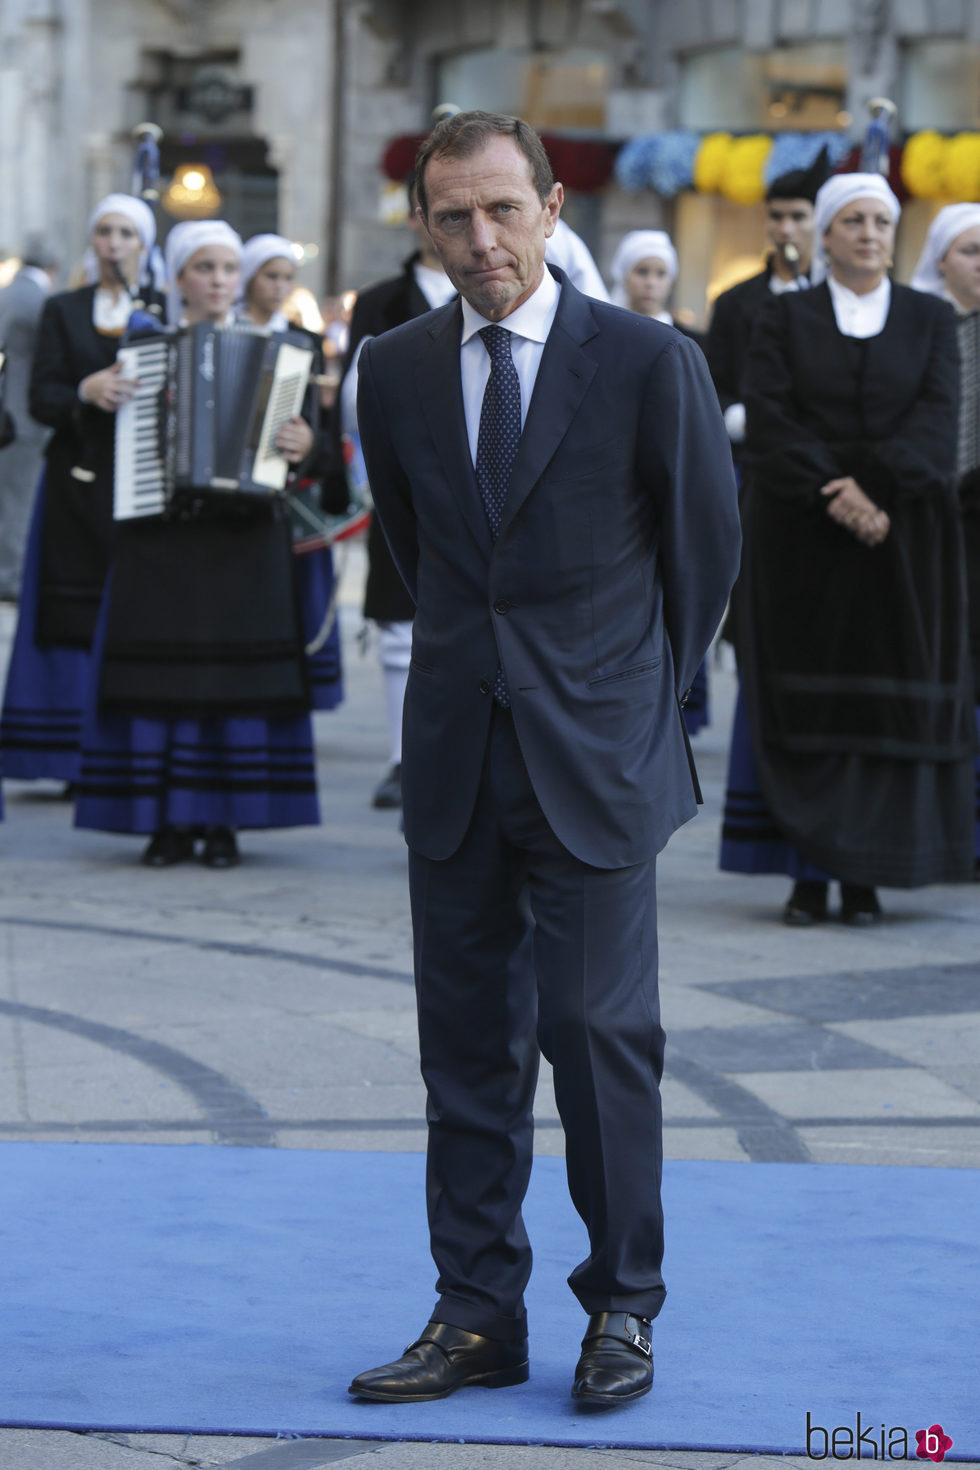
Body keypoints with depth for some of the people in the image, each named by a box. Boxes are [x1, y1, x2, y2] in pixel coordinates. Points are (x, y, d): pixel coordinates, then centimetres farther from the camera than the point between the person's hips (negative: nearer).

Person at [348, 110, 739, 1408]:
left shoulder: (649, 362, -7)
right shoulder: (395, 370, 4)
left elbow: (708, 544, 5)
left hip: (597, 762, -3)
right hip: (456, 758, 4)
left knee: (600, 1032, -3)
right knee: (467, 1045, 7)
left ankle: (623, 1310, 11)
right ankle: (476, 1316, 14)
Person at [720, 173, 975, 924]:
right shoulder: (786, 319, 7)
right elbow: (770, 425, -5)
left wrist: (873, 486, -20)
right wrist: (830, 495, -19)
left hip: (902, 540, 1)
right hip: (801, 543, -1)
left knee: (889, 705, -2)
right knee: (806, 702, -3)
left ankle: (866, 875, 2)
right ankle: (809, 870, 0)